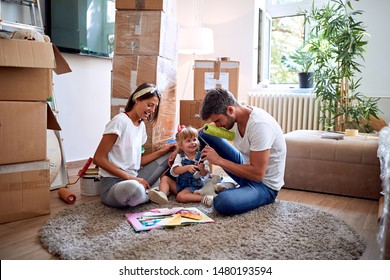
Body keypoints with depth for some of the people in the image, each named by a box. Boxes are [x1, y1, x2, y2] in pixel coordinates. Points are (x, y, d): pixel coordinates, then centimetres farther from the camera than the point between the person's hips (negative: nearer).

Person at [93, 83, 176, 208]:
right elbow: (98, 158, -17)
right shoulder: (120, 121, -14)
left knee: (169, 154, 9)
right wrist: (128, 177, -20)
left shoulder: (142, 125, 10)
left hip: (134, 179, 8)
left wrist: (161, 151, -1)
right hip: (113, 183, -7)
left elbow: (137, 161, 10)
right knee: (132, 187, -41)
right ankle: (150, 194, -5)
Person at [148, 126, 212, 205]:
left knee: (180, 196, -29)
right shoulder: (180, 156, -2)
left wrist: (202, 169, -34)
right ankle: (163, 194, -26)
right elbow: (175, 171, -16)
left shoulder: (201, 157, -8)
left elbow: (205, 174, -10)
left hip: (193, 186, -5)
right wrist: (187, 167, -31)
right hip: (179, 184, 5)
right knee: (164, 178, -5)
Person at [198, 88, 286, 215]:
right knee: (204, 134, -3)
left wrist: (219, 160, -26)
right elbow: (207, 130, 13)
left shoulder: (260, 125, -31)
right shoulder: (231, 117, -7)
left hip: (264, 184, -7)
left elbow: (257, 174, -30)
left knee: (222, 203, -37)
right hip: (246, 167, 7)